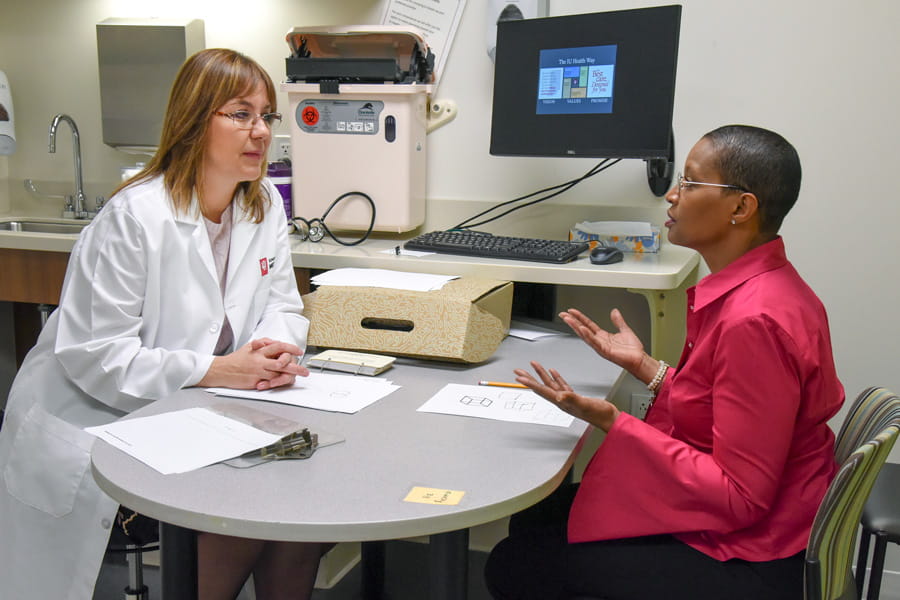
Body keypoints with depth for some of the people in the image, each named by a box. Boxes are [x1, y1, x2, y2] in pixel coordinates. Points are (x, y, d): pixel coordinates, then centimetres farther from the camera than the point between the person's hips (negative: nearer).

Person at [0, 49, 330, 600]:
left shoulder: (266, 205, 3)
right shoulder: (134, 217, -18)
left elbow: (282, 307, 8)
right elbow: (94, 356, -20)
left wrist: (274, 350, -16)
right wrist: (216, 370, -25)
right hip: (100, 425, -6)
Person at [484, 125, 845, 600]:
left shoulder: (755, 320, -29)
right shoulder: (760, 287, 2)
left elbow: (739, 497, -25)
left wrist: (612, 423, -27)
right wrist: (643, 366, 6)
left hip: (745, 561, -9)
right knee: (532, 518, 17)